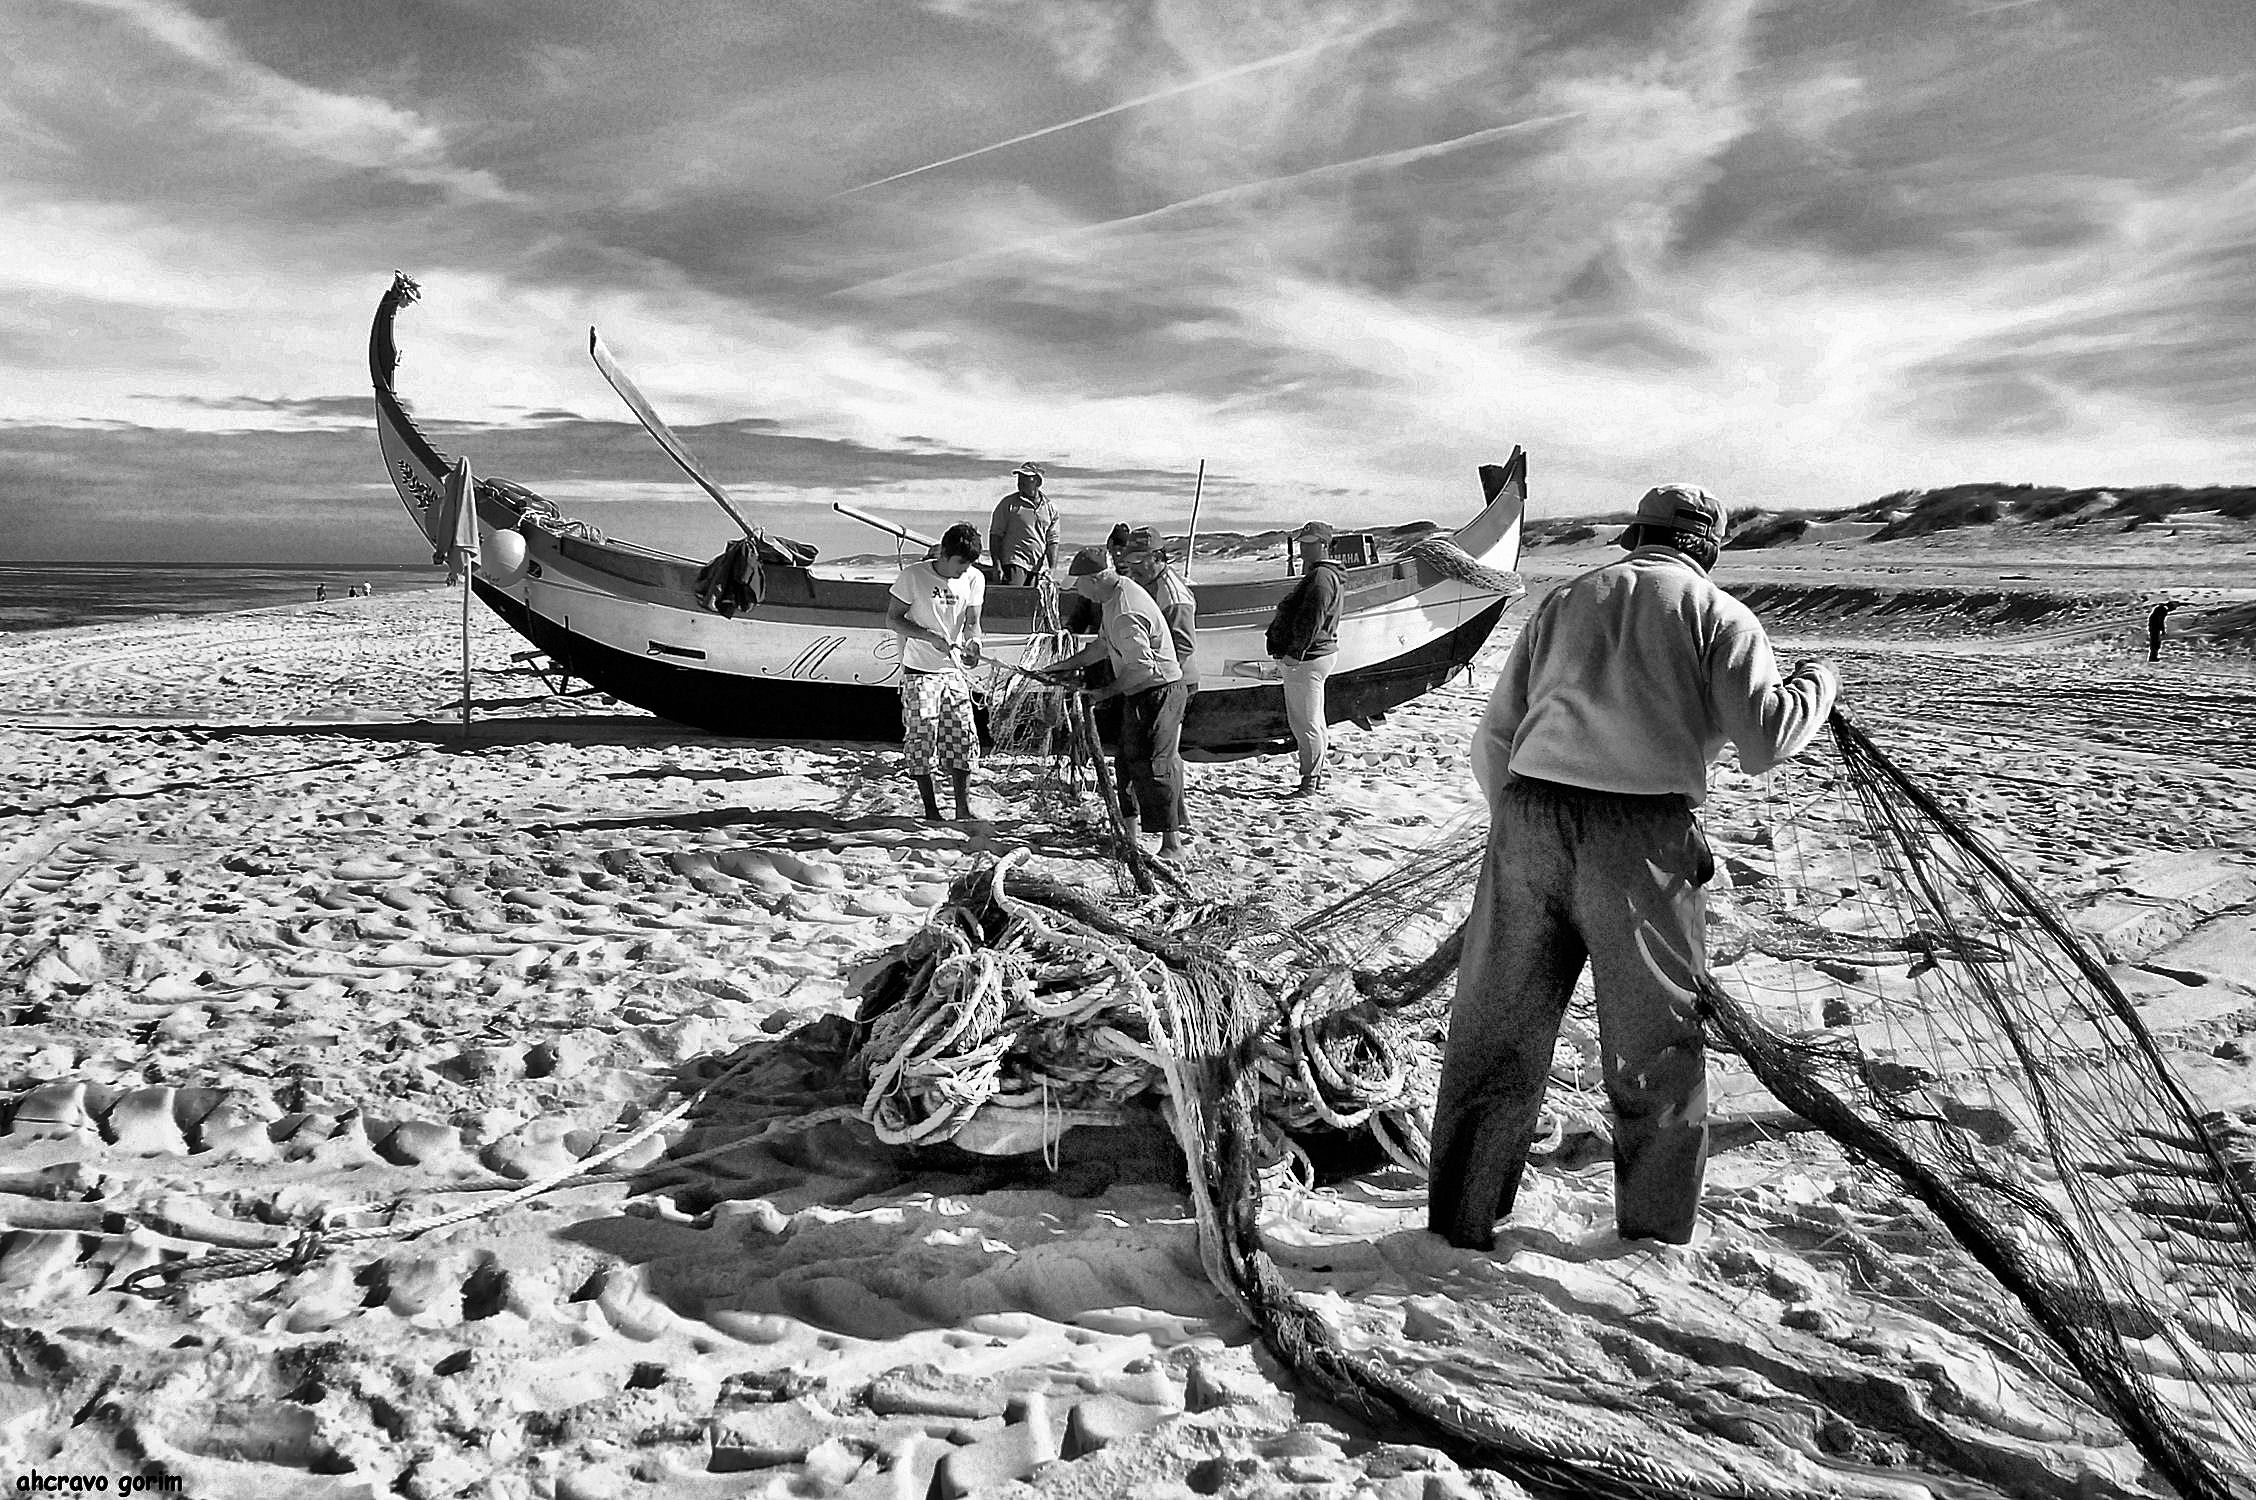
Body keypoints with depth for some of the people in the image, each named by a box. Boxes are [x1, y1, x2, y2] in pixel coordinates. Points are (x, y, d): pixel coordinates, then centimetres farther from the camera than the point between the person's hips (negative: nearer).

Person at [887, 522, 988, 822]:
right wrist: (931, 637, -19)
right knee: (922, 740, -2)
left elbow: (972, 621, 3)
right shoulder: (913, 576, -12)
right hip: (918, 672, -3)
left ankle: (963, 809, 9)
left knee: (963, 737, 0)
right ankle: (931, 810, 9)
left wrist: (973, 642, -21)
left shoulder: (974, 579, -1)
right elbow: (893, 618, -7)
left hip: (954, 670, 3)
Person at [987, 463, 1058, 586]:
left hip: (1040, 567, 3)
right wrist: (997, 565, -7)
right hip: (1014, 562, -3)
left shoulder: (1051, 508, 11)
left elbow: (1052, 542, 12)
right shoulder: (1008, 503, 2)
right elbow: (995, 535, 1)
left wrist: (1052, 570, 4)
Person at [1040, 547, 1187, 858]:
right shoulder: (1117, 591, 6)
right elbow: (1104, 643, 18)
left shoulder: (1126, 614, -28)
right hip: (1140, 693, 11)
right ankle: (1130, 829, 29)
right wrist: (1069, 665, 17)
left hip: (1159, 691, -11)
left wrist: (1107, 692, -18)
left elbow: (1142, 667, -29)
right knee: (1128, 758, 17)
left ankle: (1171, 841, -4)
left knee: (1152, 765, -9)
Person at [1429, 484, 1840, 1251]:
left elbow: (1492, 739, 16)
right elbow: (1763, 740, -3)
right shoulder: (1716, 612, 10)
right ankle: (1654, 1237, 26)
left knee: (1494, 1033, 11)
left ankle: (1457, 1226, 19)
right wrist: (1819, 683, 16)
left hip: (1530, 815, 3)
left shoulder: (1565, 598, 20)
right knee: (1656, 1045, 14)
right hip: (1641, 839, -3)